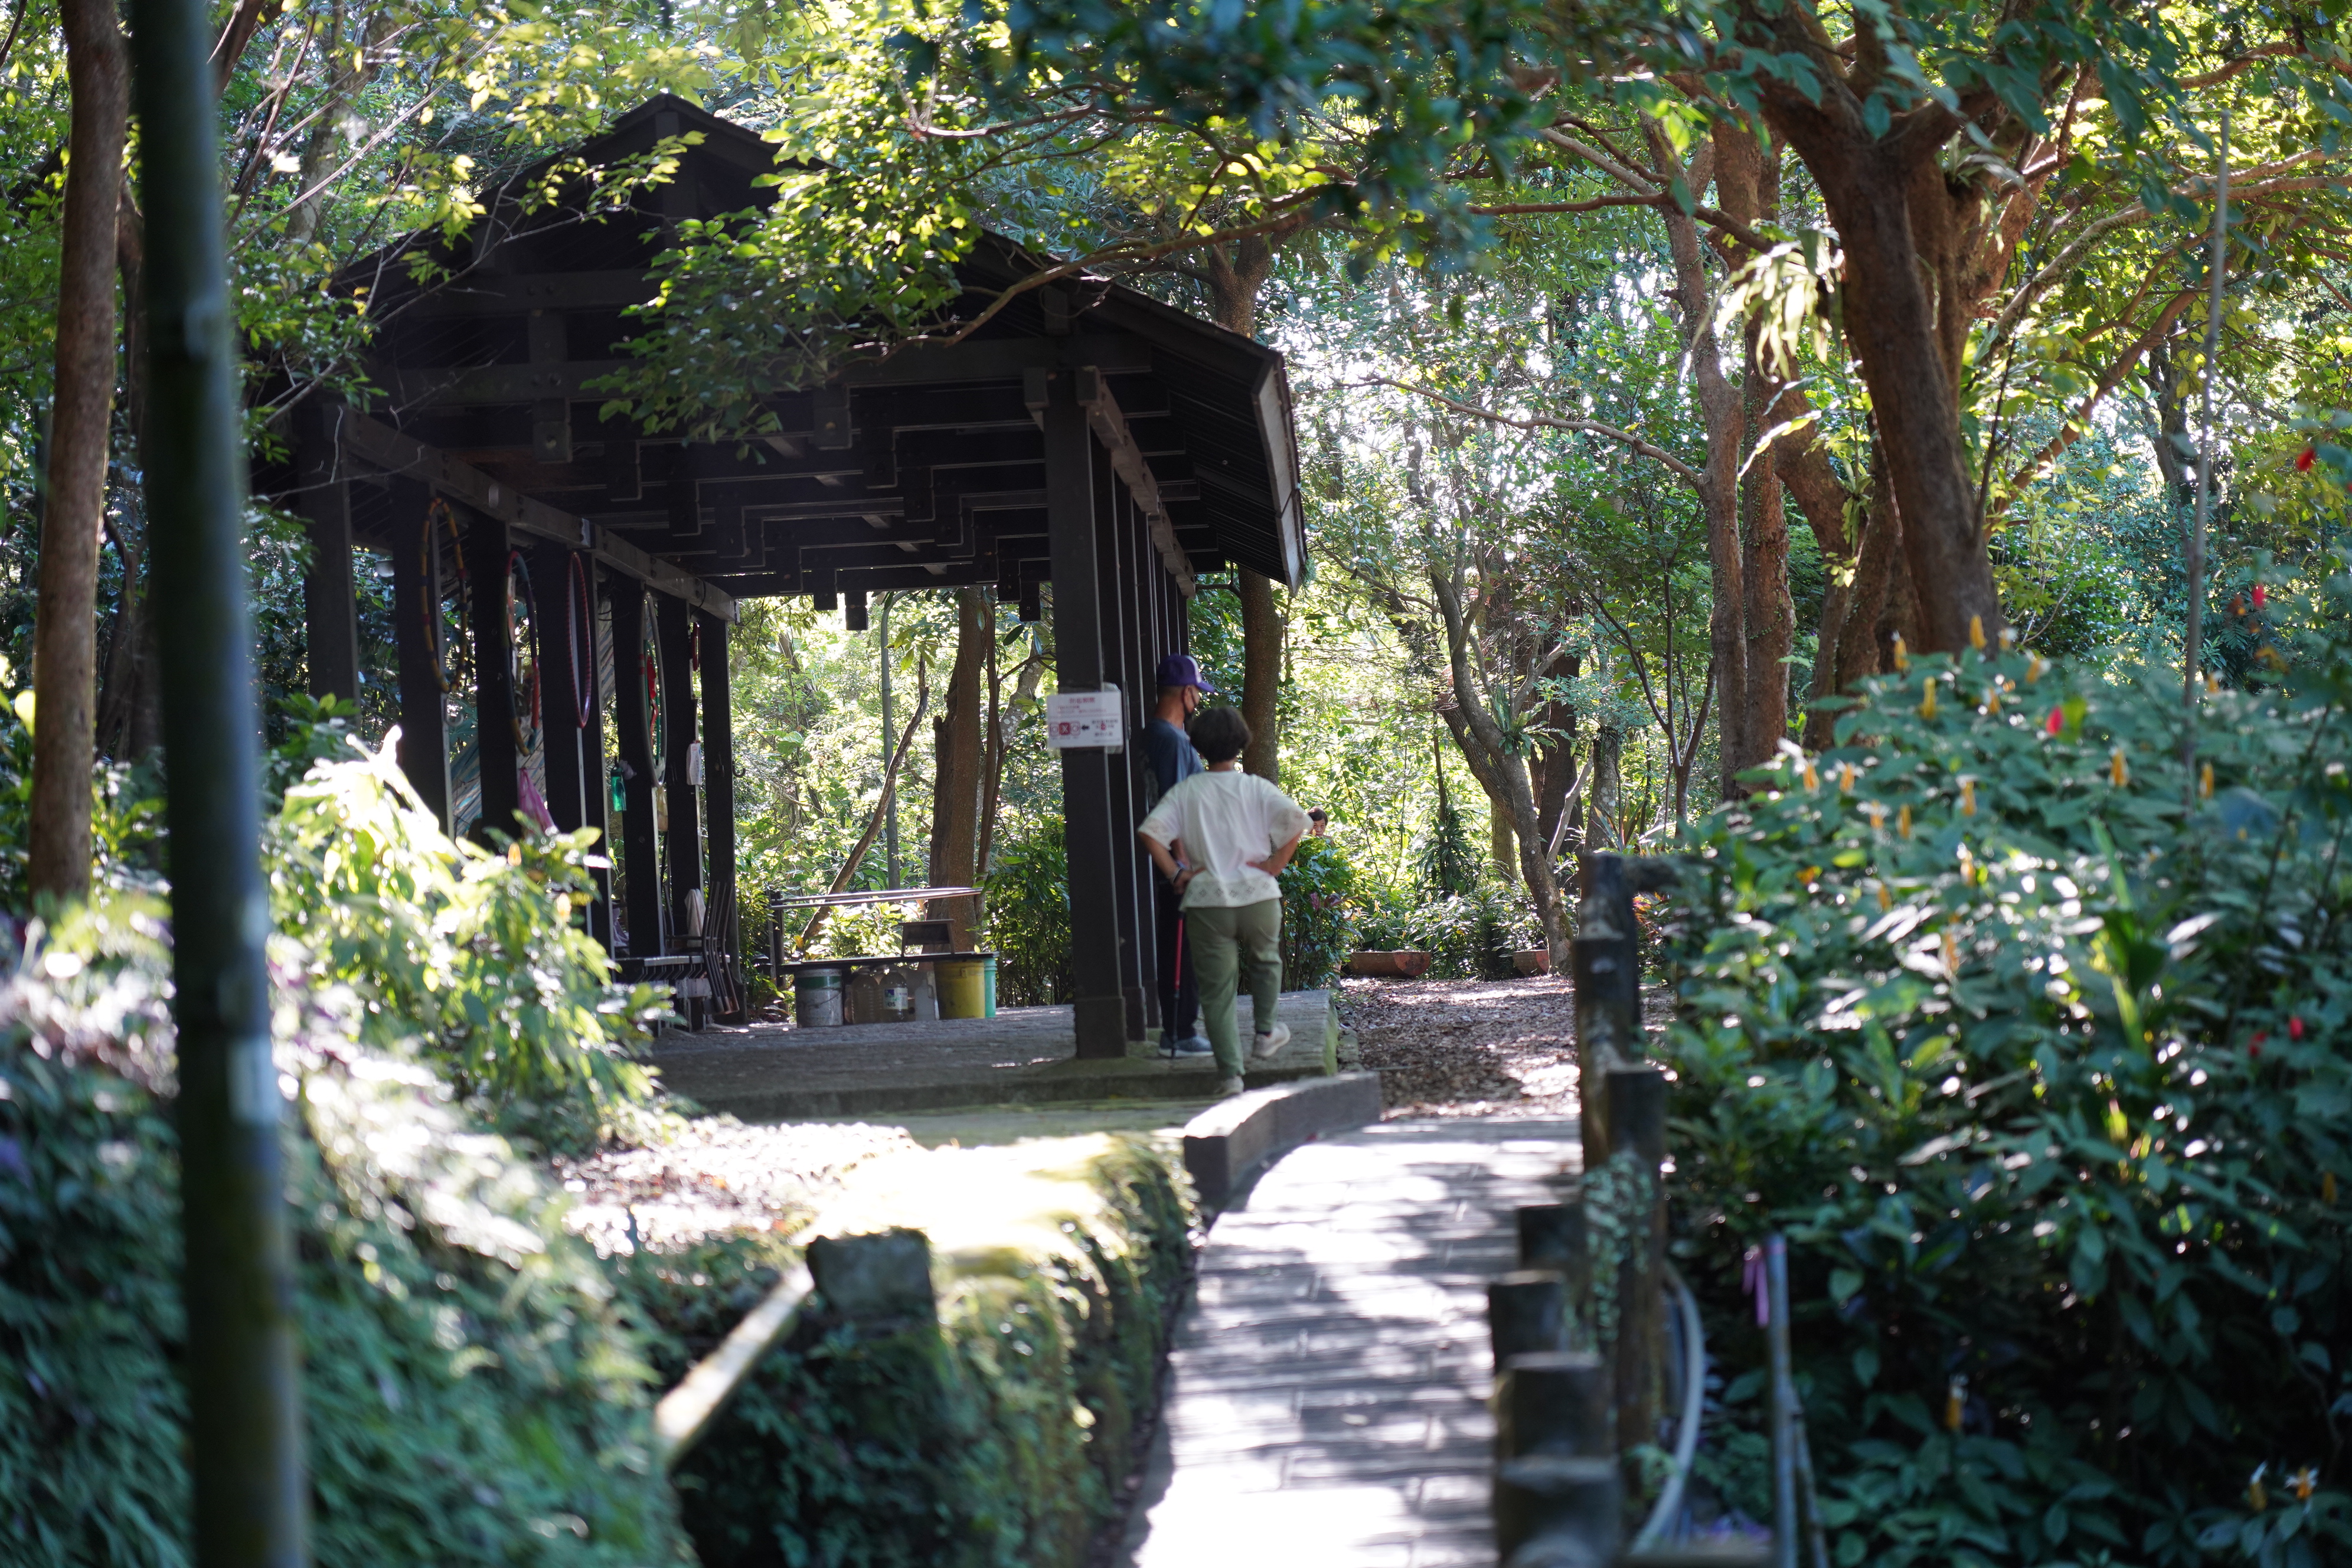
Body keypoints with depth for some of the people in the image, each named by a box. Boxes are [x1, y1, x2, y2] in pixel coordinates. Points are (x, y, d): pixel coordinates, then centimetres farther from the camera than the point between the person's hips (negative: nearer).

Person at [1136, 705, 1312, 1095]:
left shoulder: (1186, 792, 1)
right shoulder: (1256, 788, 0)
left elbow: (1150, 833, -9)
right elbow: (1295, 819, -14)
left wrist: (1175, 874, -1)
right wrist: (1275, 865, -5)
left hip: (1207, 902, 0)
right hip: (1258, 898, 0)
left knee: (1216, 989, 3)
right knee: (1265, 962, 30)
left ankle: (1230, 1074, -3)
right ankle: (1265, 1033, 39)